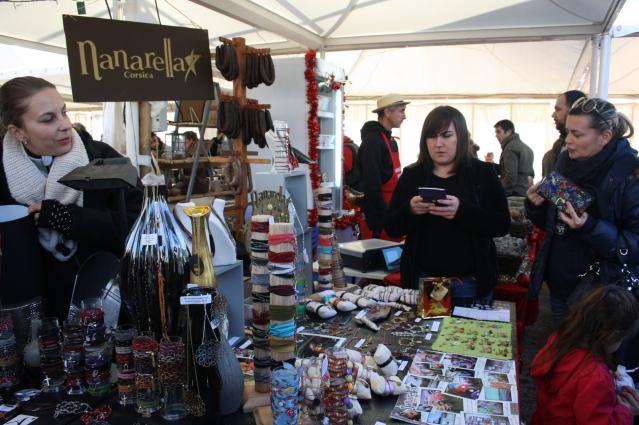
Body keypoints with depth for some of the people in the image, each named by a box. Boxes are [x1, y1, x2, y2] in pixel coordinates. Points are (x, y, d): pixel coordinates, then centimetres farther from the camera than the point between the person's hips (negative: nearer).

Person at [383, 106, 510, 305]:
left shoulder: (483, 173, -1)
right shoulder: (411, 175, 3)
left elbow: (502, 224, -9)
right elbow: (391, 227, 0)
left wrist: (462, 211, -25)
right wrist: (410, 210, -21)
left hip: (471, 281, -1)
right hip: (422, 279, 1)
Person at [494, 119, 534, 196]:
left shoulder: (510, 148, -10)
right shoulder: (526, 147, 20)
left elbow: (510, 176, -19)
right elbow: (531, 174, 22)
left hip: (514, 194, -10)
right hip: (526, 192, 10)